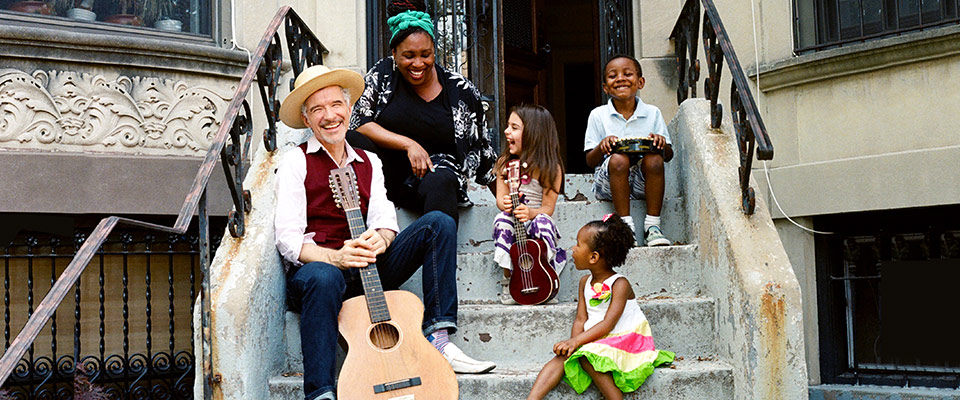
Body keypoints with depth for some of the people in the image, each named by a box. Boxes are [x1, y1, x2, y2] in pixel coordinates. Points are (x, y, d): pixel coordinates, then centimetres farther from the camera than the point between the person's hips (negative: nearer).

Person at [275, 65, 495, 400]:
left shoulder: (368, 162, 21)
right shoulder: (296, 162, 5)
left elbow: (385, 219, 8)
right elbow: (288, 239, -5)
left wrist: (380, 239, -18)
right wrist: (335, 258, -24)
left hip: (367, 269, 5)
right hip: (316, 266, -5)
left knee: (438, 223, -10)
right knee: (323, 279, -42)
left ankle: (437, 339, -20)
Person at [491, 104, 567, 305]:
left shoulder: (549, 168, -9)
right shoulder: (505, 163, 2)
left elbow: (548, 208, -10)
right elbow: (501, 197, 1)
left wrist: (530, 212, -32)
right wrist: (505, 204, -24)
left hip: (535, 222, -3)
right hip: (512, 224, 3)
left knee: (542, 222, -35)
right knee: (501, 219, -30)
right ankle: (508, 283, -21)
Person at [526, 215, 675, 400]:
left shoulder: (619, 284, -13)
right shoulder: (585, 282, 10)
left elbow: (608, 324, -21)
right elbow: (581, 319, 5)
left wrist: (576, 341, -27)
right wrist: (572, 343, -15)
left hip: (625, 341, -7)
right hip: (594, 341, 7)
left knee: (587, 356, -32)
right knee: (561, 357, -17)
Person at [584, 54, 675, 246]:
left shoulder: (652, 113, 9)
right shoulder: (598, 115, 6)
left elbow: (668, 156, 8)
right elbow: (590, 161, 3)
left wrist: (662, 144, -15)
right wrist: (602, 147, -18)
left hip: (642, 183, 1)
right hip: (609, 184, -1)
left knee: (654, 159, -29)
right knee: (618, 159, -31)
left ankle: (653, 226, -21)